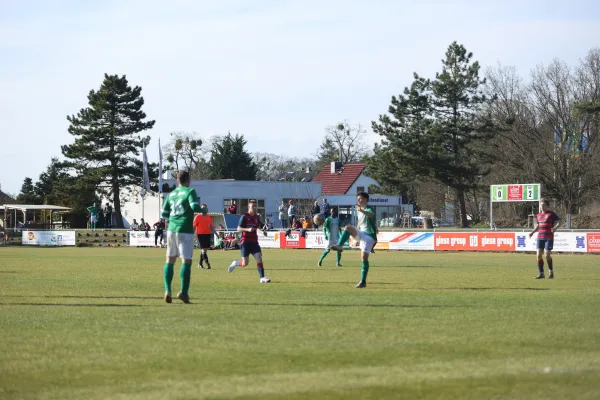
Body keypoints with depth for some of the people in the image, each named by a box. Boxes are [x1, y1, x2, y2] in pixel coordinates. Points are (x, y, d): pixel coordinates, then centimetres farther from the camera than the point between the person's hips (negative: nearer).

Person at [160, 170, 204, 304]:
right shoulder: (190, 192, -3)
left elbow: (164, 214, 16)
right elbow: (195, 207, -17)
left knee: (170, 260, 11)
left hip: (171, 229, 5)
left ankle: (167, 290, 0)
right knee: (186, 261, -4)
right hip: (185, 230, -5)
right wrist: (204, 210, 3)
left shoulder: (171, 194, 13)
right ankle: (184, 292, -13)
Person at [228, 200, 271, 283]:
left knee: (259, 258, -11)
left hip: (254, 242, 5)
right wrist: (248, 229, -26)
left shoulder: (257, 217, 10)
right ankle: (235, 263, 28)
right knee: (245, 263, -4)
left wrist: (262, 231, 5)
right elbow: (239, 229, -11)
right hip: (245, 241, -5)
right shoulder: (244, 216, -7)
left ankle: (262, 278, -12)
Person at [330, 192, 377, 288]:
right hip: (361, 234, 7)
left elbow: (371, 215, -37)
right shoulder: (359, 211, 16)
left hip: (369, 236, -7)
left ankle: (363, 281, -4)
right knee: (348, 227, -20)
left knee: (364, 258, -11)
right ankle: (339, 246, -36)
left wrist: (362, 210, -57)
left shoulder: (369, 210, -11)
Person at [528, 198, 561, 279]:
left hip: (549, 237, -5)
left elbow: (559, 222, -5)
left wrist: (555, 228, -25)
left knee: (547, 255, -10)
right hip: (540, 237, 6)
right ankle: (541, 273, 5)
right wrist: (532, 232, 11)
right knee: (538, 255, -3)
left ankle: (551, 272, 11)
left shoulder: (551, 214, -2)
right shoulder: (539, 215, 15)